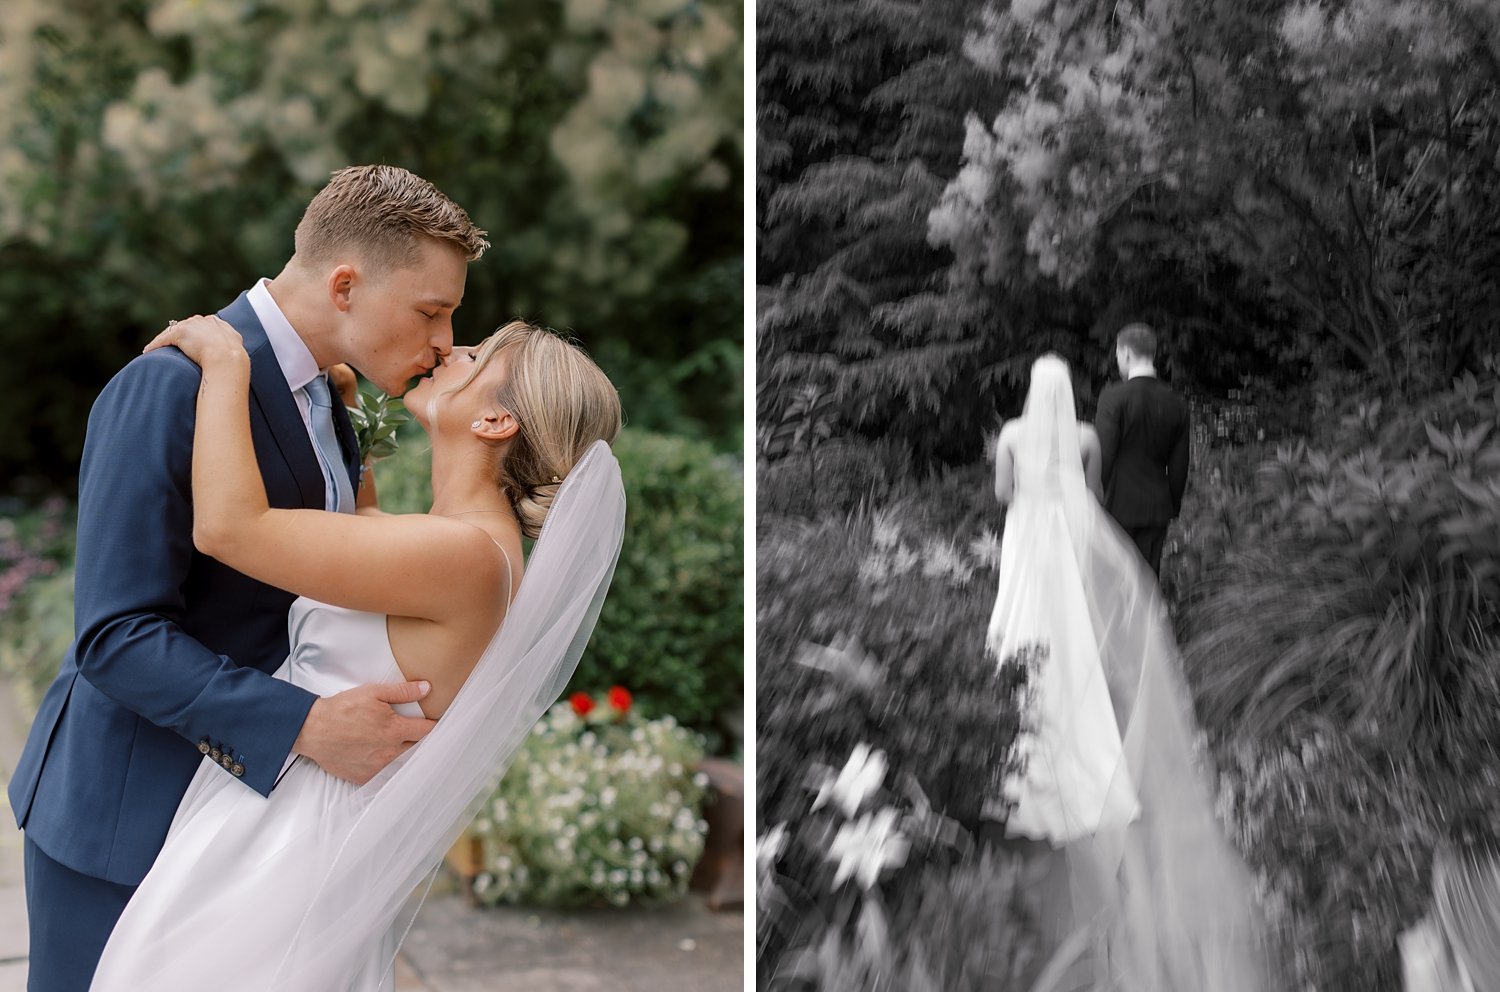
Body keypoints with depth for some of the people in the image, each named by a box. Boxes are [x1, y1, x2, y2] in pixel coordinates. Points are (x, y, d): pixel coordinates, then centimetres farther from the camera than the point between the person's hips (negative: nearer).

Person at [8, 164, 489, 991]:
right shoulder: (169, 389, -22)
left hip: (241, 793, 8)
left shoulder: (320, 395, 7)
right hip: (127, 807, -8)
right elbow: (115, 635, -25)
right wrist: (302, 725, -32)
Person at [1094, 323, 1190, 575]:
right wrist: (1171, 511, 20)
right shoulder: (1176, 403, 5)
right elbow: (1179, 466, 10)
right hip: (1156, 509, 5)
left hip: (1117, 507, -5)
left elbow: (1103, 457, -13)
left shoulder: (1114, 396, -12)